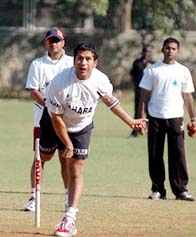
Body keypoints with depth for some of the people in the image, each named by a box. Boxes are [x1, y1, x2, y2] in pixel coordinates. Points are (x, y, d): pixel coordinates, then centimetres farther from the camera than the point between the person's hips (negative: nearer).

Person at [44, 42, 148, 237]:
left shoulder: (100, 80, -22)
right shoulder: (59, 82, -34)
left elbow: (109, 100, 2)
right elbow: (57, 118, -24)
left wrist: (130, 121, 6)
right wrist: (68, 144, -17)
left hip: (82, 127, 1)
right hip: (55, 124, -1)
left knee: (76, 171, -6)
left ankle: (69, 220, -11)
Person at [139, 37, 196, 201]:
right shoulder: (152, 70, 6)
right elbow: (145, 95, 6)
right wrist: (141, 117, 0)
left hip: (175, 118, 0)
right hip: (155, 118, 0)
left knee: (178, 155, -6)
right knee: (155, 155, 2)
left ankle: (181, 190, -4)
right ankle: (158, 190, 10)